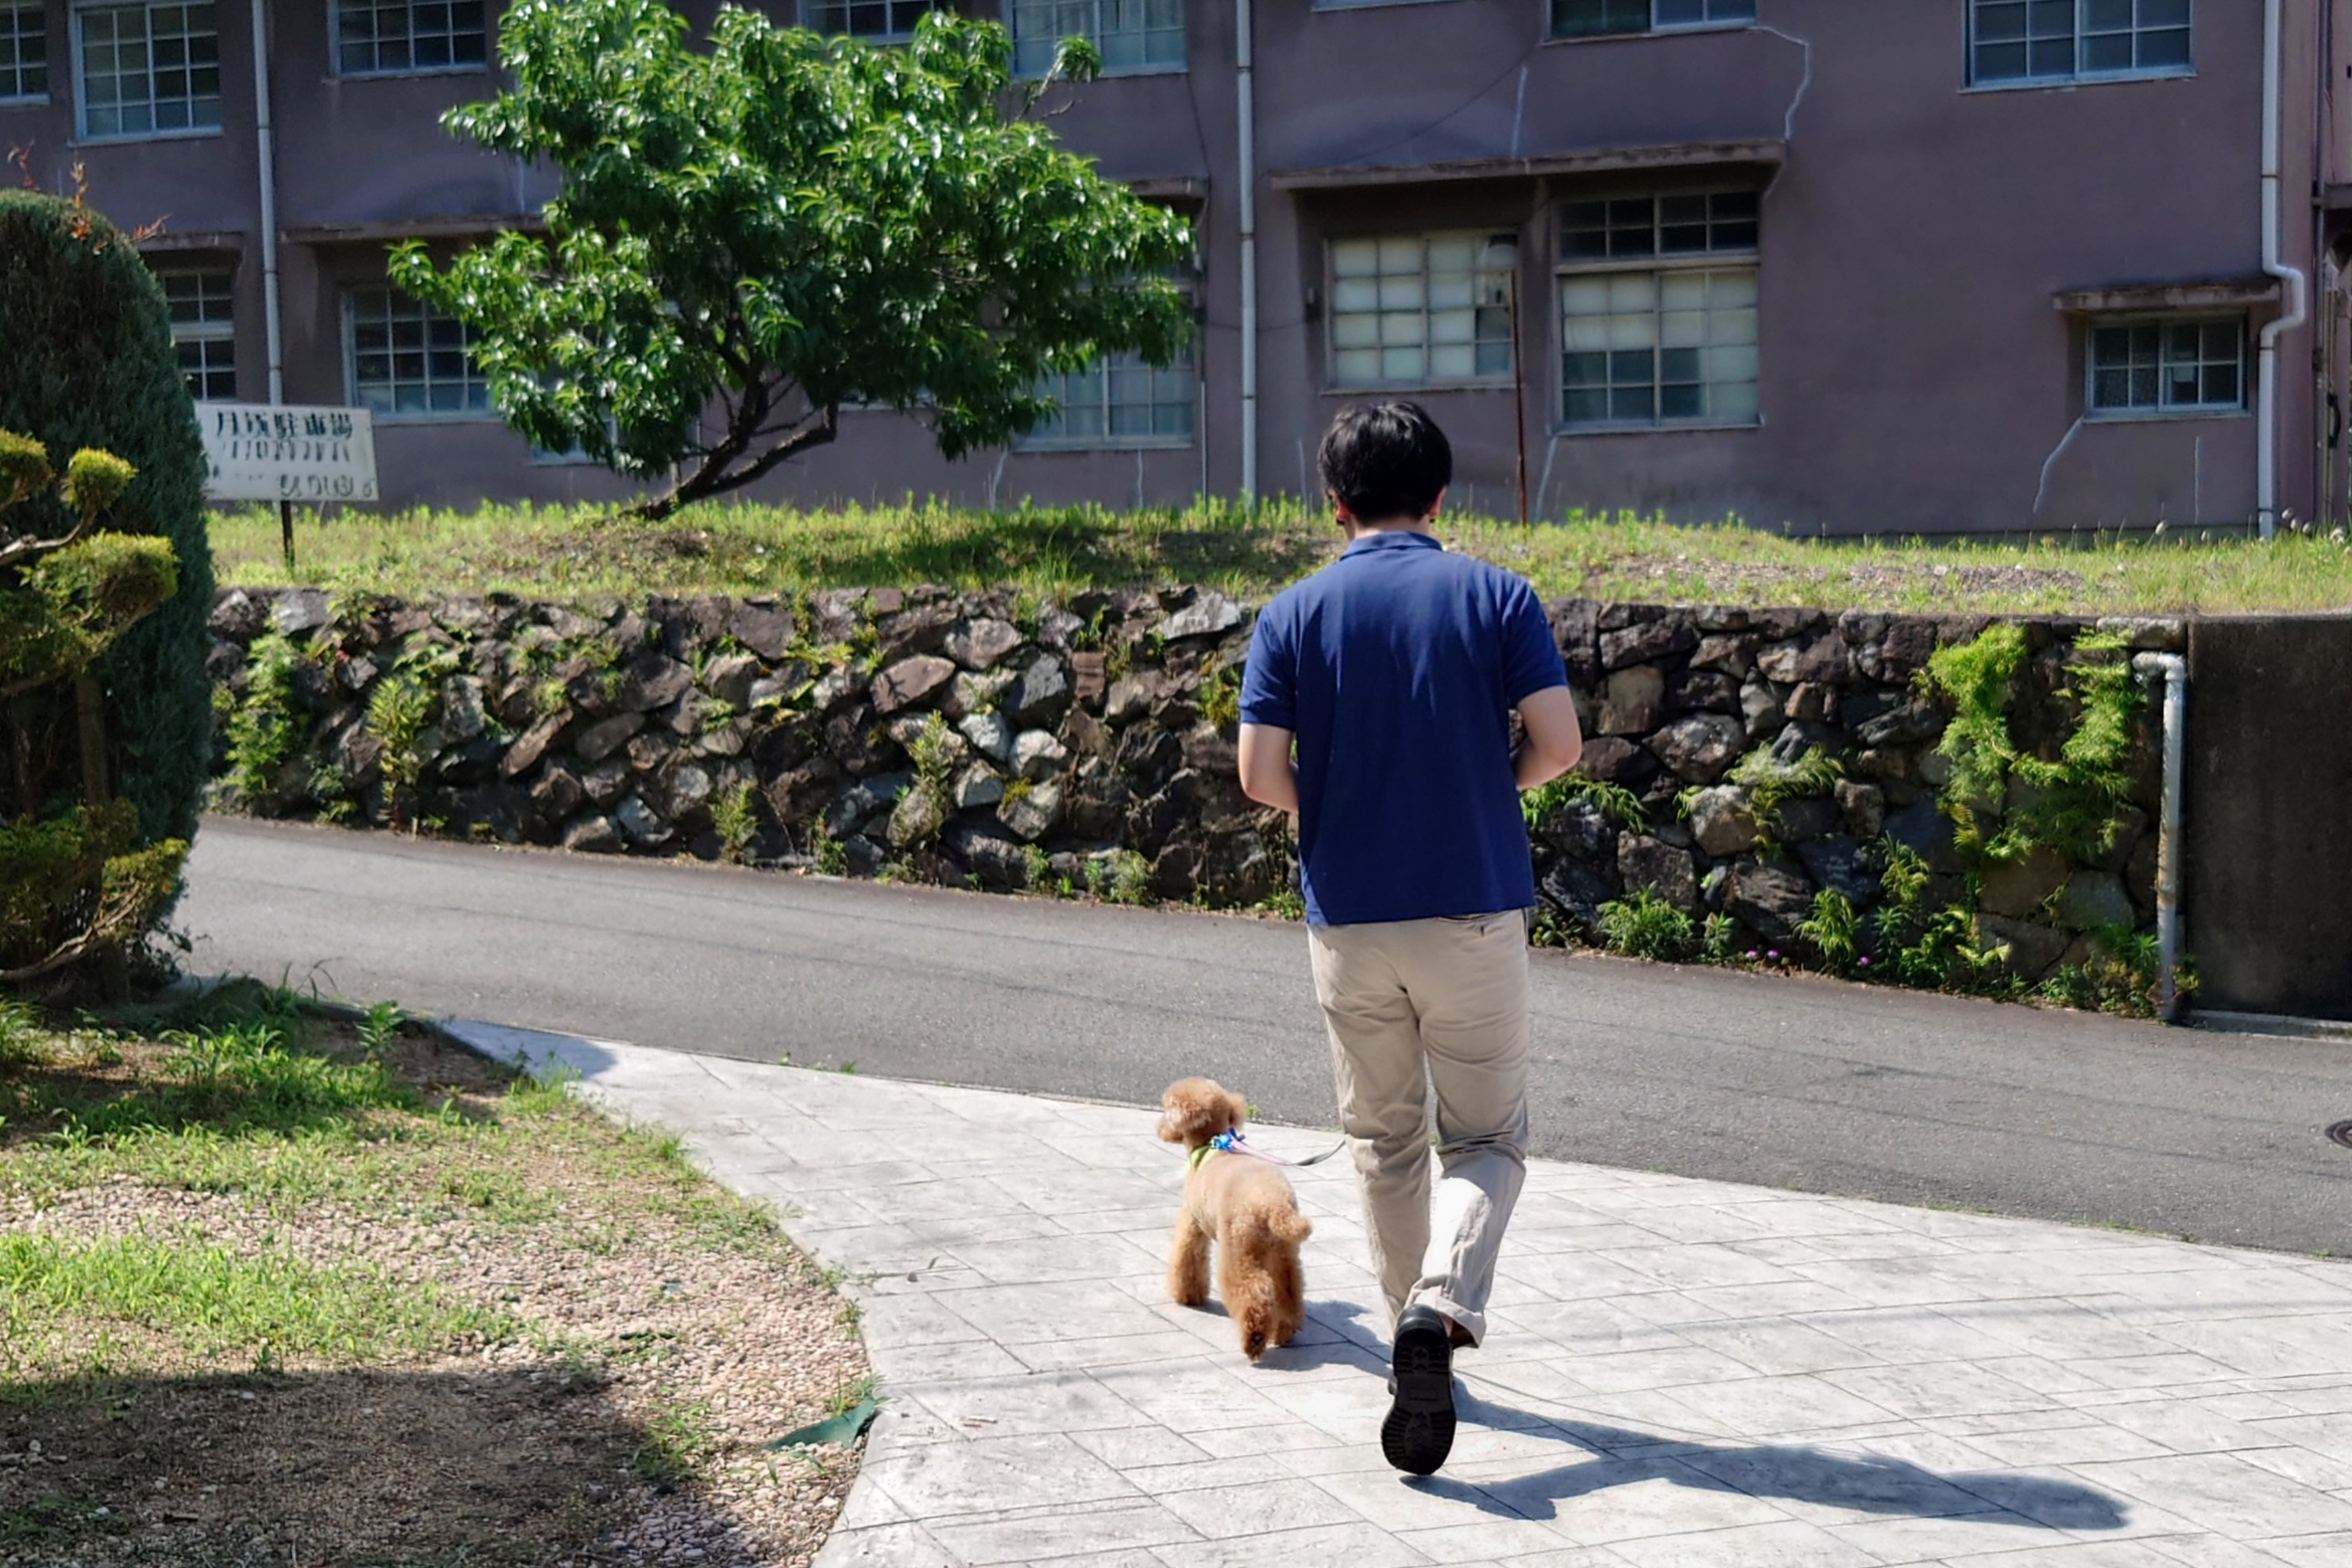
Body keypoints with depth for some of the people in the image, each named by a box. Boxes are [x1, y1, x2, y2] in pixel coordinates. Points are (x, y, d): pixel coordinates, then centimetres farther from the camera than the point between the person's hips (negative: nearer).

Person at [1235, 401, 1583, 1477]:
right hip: (1476, 910, -1)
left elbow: (1261, 775, -7)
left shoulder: (1294, 614, 0)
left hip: (1349, 922, 1)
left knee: (1384, 1143, 18)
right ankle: (1444, 1304, -18)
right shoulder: (1496, 595, -2)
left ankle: (1418, 1329, 26)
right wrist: (1493, 787, 11)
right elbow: (1558, 743, -9)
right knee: (1487, 1141, 7)